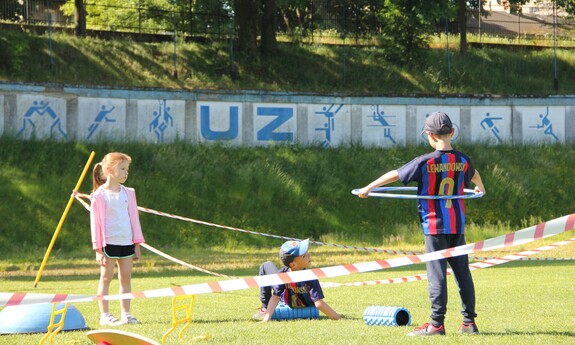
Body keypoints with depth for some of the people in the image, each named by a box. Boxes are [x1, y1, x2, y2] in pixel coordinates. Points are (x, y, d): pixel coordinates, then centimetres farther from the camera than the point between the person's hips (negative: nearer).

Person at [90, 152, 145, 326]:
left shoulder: (128, 193, 10)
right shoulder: (100, 195, -6)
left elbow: (134, 218, 14)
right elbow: (96, 222, -6)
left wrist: (137, 244, 12)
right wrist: (98, 248, -9)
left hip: (127, 242, 5)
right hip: (109, 242, -5)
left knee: (126, 278, 6)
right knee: (106, 278, 0)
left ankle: (126, 314, 11)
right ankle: (104, 315, 3)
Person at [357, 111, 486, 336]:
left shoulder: (426, 162, -12)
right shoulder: (463, 161, 3)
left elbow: (395, 175, -3)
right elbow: (474, 174, 27)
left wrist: (369, 188, 11)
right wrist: (480, 187, 52)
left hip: (435, 226, -5)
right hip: (458, 225, 5)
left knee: (437, 273, -4)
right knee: (462, 272, 10)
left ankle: (437, 324, -5)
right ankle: (469, 322, 13)